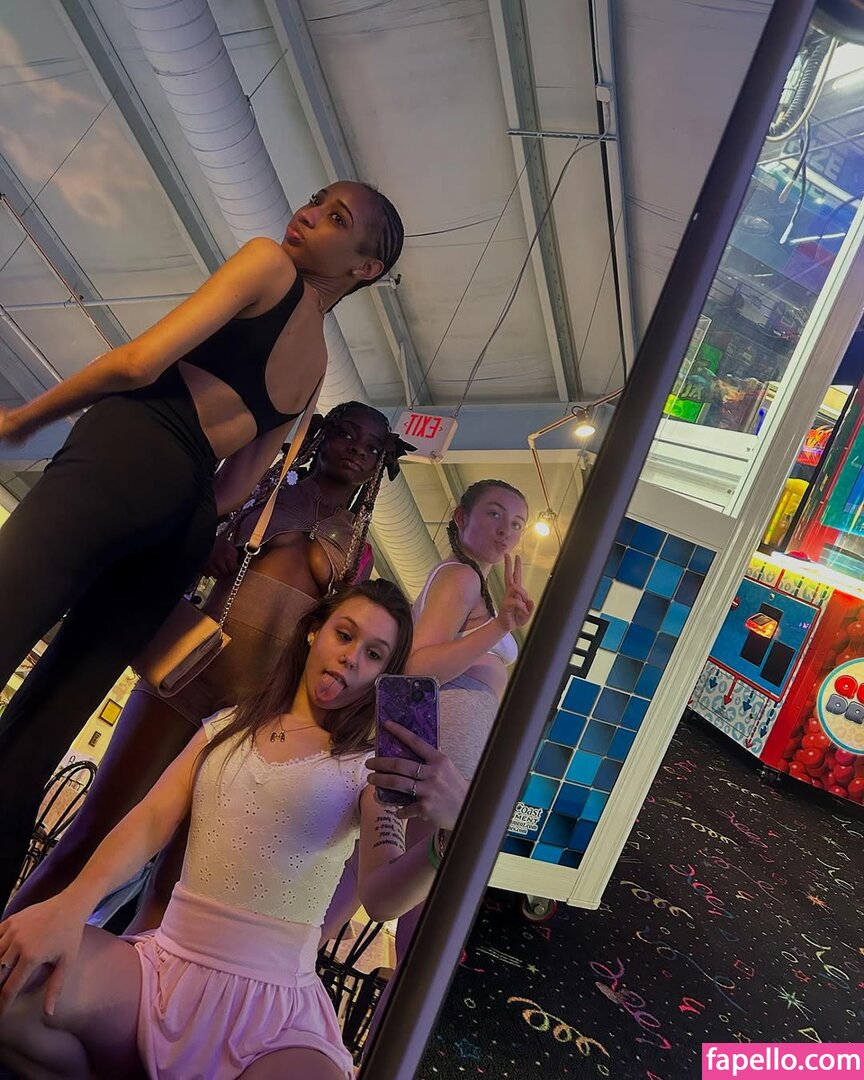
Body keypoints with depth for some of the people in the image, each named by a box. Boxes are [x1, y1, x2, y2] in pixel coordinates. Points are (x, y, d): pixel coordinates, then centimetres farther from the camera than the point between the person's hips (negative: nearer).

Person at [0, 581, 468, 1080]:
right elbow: (153, 819, 1)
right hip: (163, 968, 3)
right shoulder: (227, 728, 12)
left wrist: (457, 829, -34)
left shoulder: (369, 768, 1)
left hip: (275, 1008, -2)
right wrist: (72, 903, -17)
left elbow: (382, 898, -13)